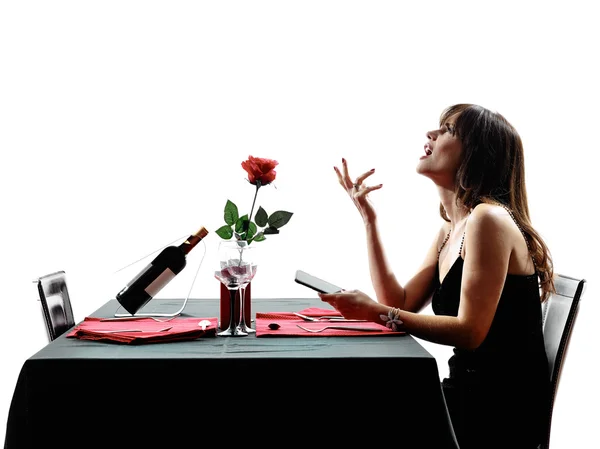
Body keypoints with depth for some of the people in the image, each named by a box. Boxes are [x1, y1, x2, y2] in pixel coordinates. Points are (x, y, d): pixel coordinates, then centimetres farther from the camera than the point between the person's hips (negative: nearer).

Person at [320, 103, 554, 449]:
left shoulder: (488, 219, -18)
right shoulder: (450, 230, 11)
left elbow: (470, 331, -22)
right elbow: (401, 304, 4)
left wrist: (376, 313, -26)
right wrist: (369, 217, 5)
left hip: (503, 408, -8)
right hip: (471, 391, 8)